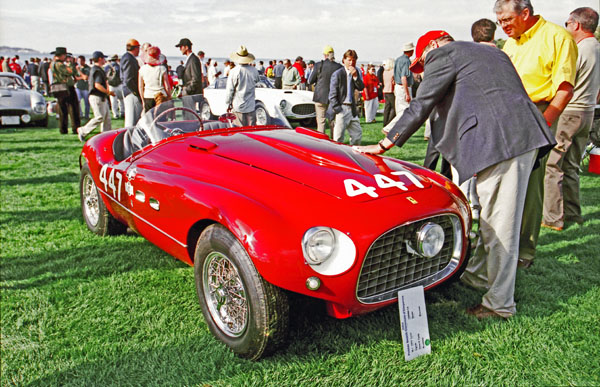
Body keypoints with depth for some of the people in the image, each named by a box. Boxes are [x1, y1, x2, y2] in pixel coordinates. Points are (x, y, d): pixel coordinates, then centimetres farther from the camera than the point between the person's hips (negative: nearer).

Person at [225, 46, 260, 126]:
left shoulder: (234, 71, -11)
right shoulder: (254, 71, -3)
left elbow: (229, 90, -6)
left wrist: (228, 104, 5)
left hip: (237, 106, -2)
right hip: (250, 106, 2)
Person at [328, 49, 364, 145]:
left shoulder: (356, 72, 10)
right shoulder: (337, 74, -9)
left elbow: (361, 88, 1)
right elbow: (333, 94, -11)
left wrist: (355, 76, -14)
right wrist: (337, 110, -15)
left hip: (351, 108, 7)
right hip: (341, 109, -7)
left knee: (357, 133, 12)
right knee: (338, 137, -5)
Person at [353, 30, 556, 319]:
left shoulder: (443, 55, 5)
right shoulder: (491, 52, 29)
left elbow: (420, 108, 0)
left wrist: (383, 145, 7)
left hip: (501, 141, -9)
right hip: (526, 136, 9)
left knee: (500, 223, -3)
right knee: (492, 217, 19)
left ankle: (500, 304, 5)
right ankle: (477, 275, 33)